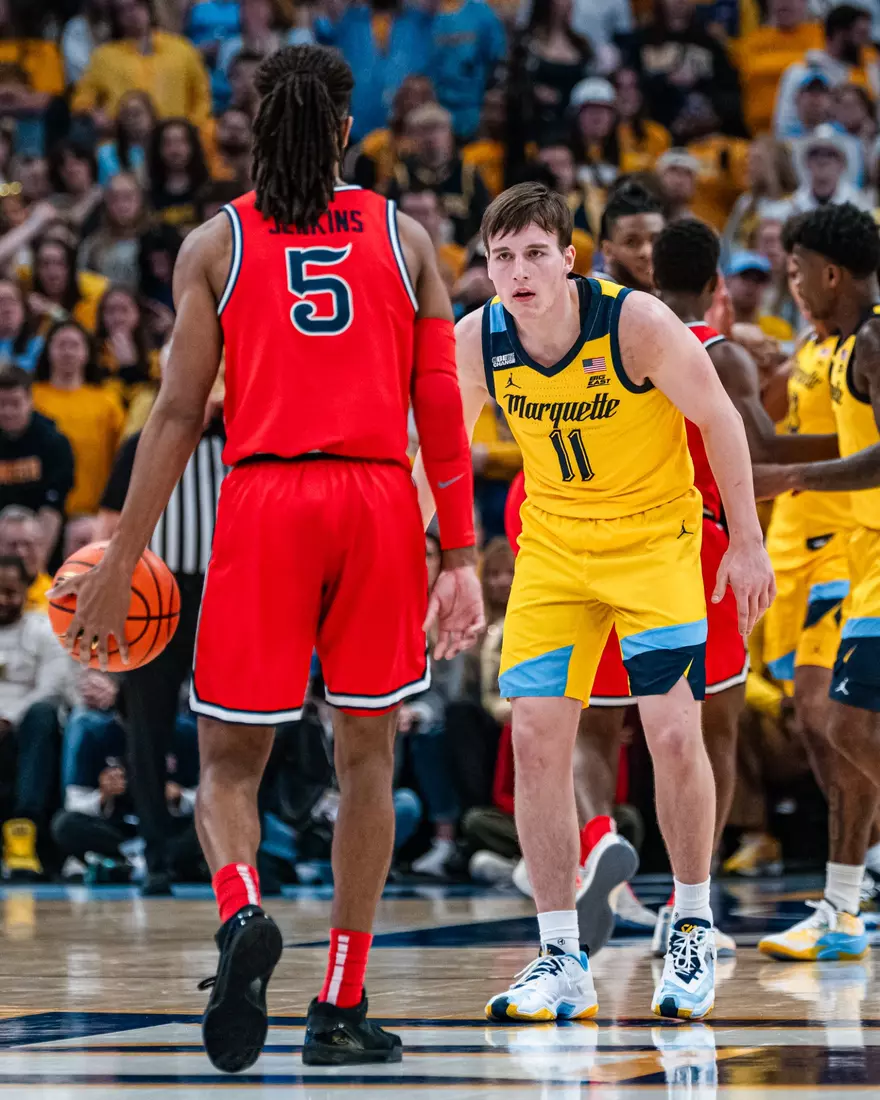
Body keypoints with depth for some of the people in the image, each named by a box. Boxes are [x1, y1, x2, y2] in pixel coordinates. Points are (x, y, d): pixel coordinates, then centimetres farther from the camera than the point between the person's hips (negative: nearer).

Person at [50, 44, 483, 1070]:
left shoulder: (215, 243, 6)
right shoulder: (403, 236, 9)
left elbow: (178, 413, 0)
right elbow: (441, 405, 4)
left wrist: (120, 562, 2)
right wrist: (460, 554, 7)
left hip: (264, 496, -1)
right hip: (379, 497, 1)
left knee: (229, 757, 7)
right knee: (366, 752, 11)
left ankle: (242, 911, -24)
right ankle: (341, 1006, 10)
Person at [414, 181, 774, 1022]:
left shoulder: (637, 323, -23)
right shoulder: (477, 340, -13)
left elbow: (718, 418, -10)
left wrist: (747, 542, -8)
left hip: (655, 536, -3)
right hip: (552, 541, 4)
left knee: (673, 732, -12)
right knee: (536, 737, -6)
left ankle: (693, 930, 10)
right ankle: (561, 960, 3)